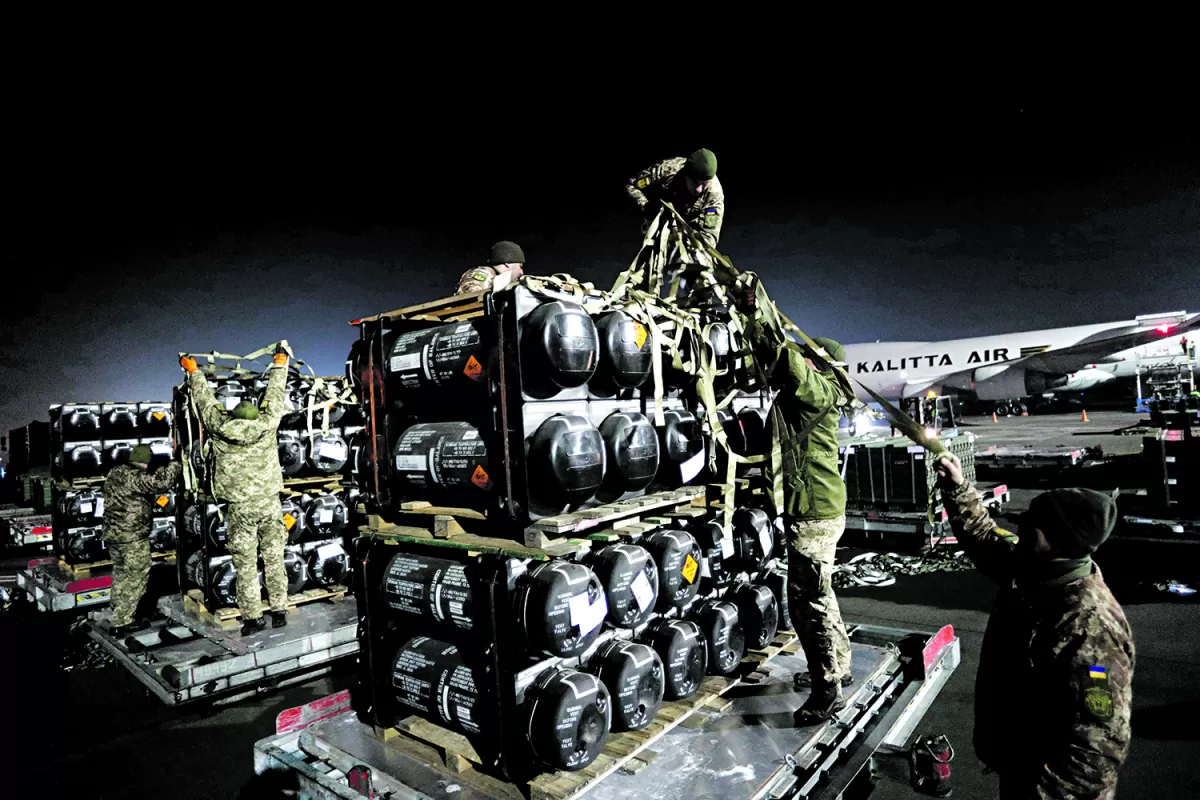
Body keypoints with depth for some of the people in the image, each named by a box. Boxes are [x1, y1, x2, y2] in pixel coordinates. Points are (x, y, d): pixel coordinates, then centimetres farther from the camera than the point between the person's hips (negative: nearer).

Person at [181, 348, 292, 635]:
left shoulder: (219, 427, -4)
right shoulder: (267, 423, -4)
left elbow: (205, 399, 12)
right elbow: (275, 396, 11)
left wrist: (193, 371, 28)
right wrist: (280, 366, 26)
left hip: (240, 507, -1)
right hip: (270, 503, 1)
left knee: (245, 565, 6)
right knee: (274, 560, 8)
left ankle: (252, 618, 10)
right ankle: (279, 612, 14)